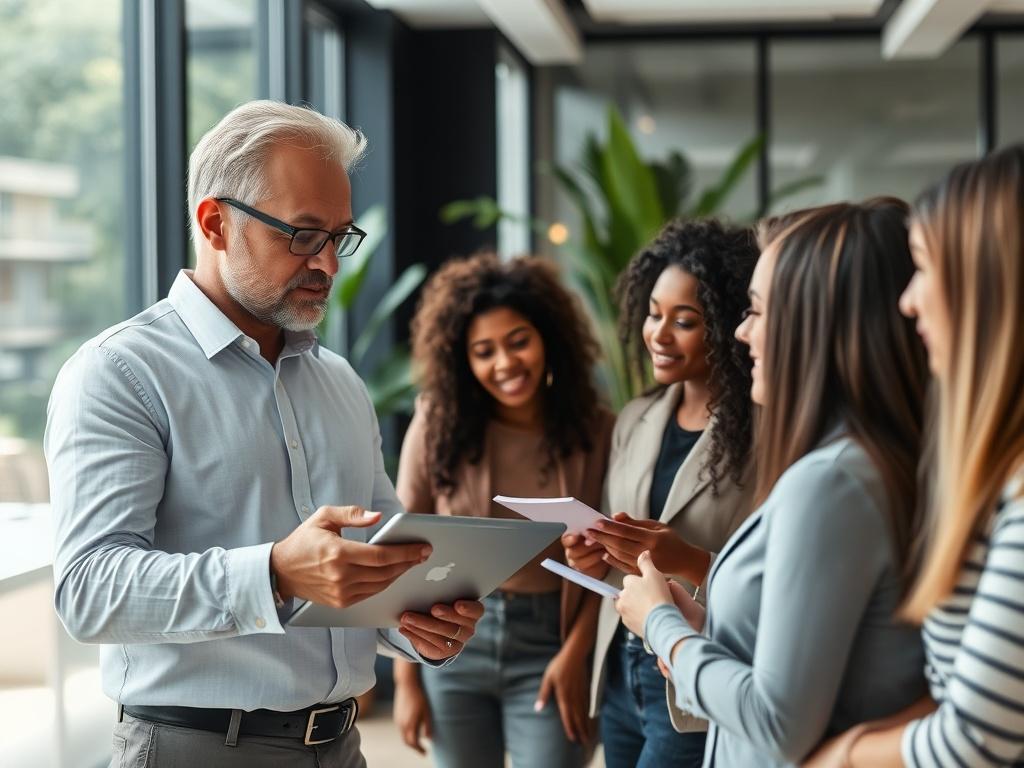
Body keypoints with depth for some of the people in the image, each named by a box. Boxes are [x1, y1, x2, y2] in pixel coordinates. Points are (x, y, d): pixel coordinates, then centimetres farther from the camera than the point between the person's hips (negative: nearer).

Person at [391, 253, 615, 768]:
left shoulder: (595, 432, -6)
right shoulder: (439, 425, -5)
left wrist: (575, 653, -10)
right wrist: (405, 678, -1)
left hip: (546, 647, -1)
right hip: (453, 643, 1)